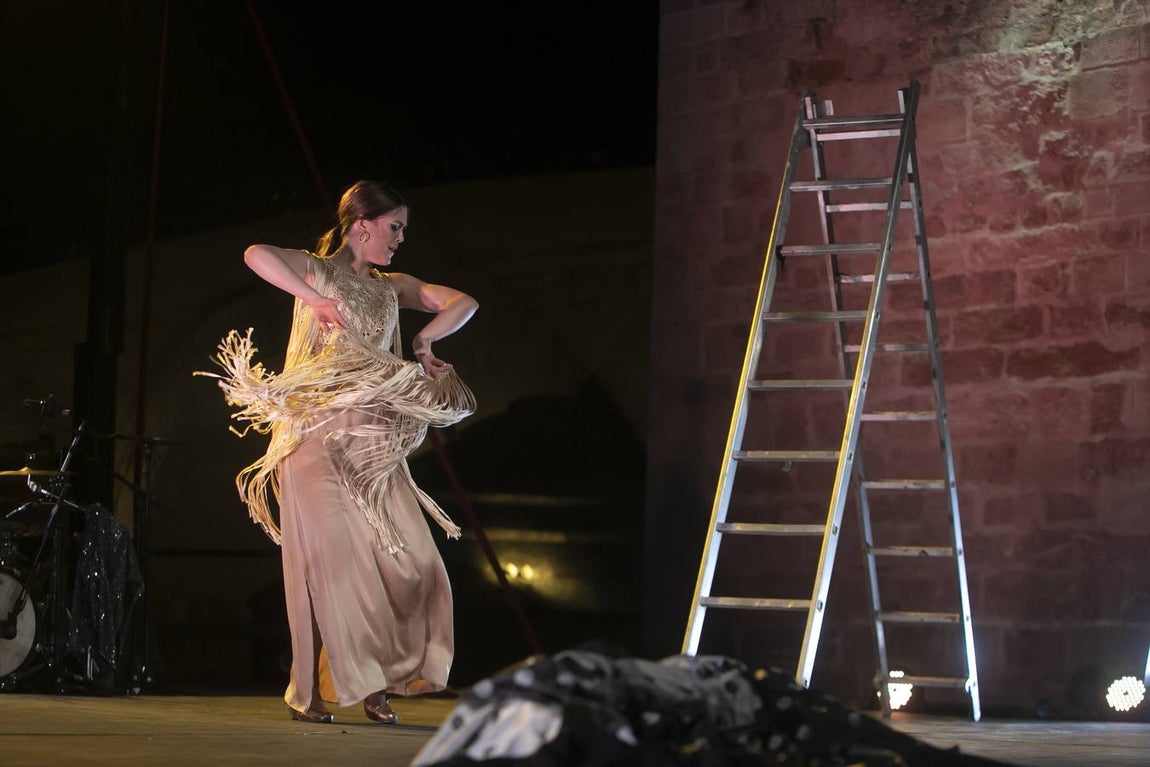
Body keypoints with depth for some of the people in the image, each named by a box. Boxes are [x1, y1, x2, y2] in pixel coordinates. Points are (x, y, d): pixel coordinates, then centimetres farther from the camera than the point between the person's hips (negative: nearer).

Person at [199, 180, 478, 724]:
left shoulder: (392, 287, 17)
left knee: (408, 560, -3)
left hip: (375, 443, 6)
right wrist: (316, 302, -19)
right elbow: (256, 254, -18)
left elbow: (464, 303, 18)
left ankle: (375, 680, 6)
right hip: (320, 437, -6)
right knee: (329, 558, -7)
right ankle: (314, 693, 0)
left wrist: (423, 341, 6)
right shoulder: (319, 271, 1)